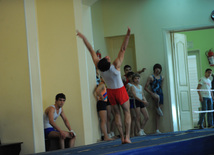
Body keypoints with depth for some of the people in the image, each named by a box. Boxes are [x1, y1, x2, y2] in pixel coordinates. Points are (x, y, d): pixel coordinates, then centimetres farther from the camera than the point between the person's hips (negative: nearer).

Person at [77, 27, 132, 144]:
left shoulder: (98, 66, -21)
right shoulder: (116, 66, -29)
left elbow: (91, 50, -15)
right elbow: (123, 49, -32)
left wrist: (83, 37, -10)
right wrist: (127, 36, -33)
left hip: (110, 92, 4)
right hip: (120, 91, -4)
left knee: (117, 114, 12)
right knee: (127, 112, 6)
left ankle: (122, 137, 9)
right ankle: (127, 137, -2)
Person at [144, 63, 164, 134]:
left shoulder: (161, 77, 13)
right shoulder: (151, 77, -3)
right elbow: (146, 87, -6)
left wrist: (161, 93, 16)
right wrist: (152, 93, -17)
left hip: (160, 94, 5)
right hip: (154, 94, -5)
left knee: (158, 113, 3)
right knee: (157, 97, -44)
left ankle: (157, 129, 4)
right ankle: (157, 108, -15)